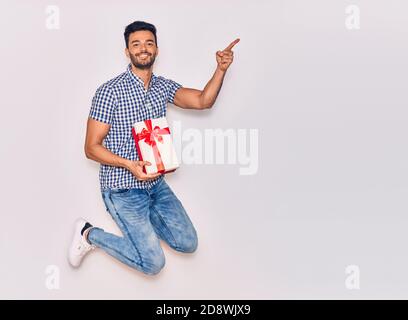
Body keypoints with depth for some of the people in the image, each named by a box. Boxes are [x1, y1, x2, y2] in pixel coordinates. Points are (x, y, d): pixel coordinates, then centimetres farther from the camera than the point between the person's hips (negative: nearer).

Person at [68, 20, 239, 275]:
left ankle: (142, 217, 27)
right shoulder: (110, 91, -15)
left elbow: (202, 101, -10)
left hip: (155, 183, 6)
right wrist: (129, 164, -28)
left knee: (188, 243, 8)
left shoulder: (163, 86, 4)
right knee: (153, 263, -9)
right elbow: (92, 148, -14)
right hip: (123, 188, -6)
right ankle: (90, 234, 9)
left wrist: (221, 69, -26)